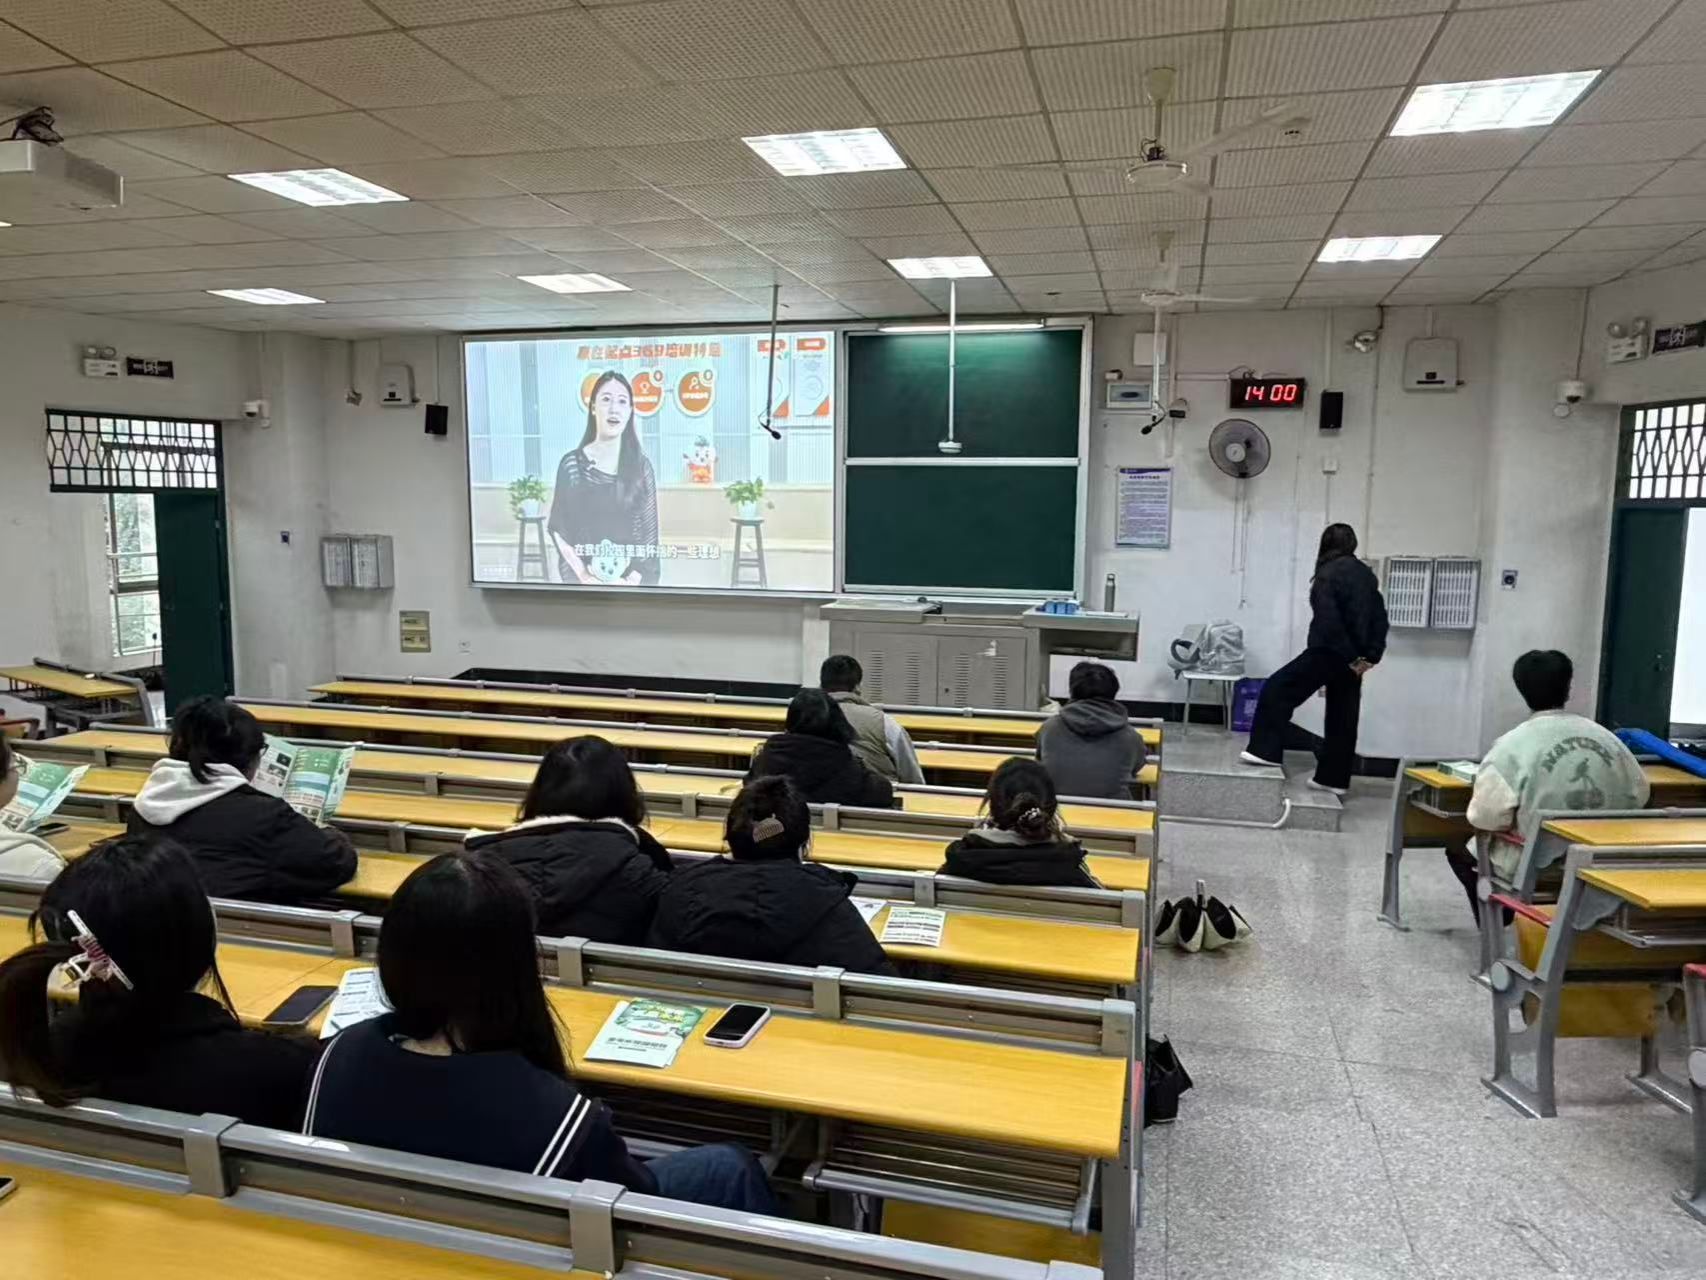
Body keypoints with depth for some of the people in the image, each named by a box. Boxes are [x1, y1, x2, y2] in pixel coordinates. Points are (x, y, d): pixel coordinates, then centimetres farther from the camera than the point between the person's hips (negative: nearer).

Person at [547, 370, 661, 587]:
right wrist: (583, 575, -12)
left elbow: (649, 530, -1)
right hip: (581, 577, -1)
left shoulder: (641, 465, 0)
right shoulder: (572, 464, -3)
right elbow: (557, 527, -2)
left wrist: (635, 578, -11)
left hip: (630, 577, 1)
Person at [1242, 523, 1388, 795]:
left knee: (1278, 689, 1)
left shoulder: (1328, 573, -9)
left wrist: (1348, 656, -15)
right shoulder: (1365, 573, 12)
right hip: (1353, 657, 7)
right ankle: (1334, 778, 16)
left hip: (1328, 652, -7)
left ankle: (1265, 750, -2)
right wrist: (1370, 655, 7)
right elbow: (1380, 617, 11)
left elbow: (1328, 620, -20)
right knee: (1342, 717, 11)